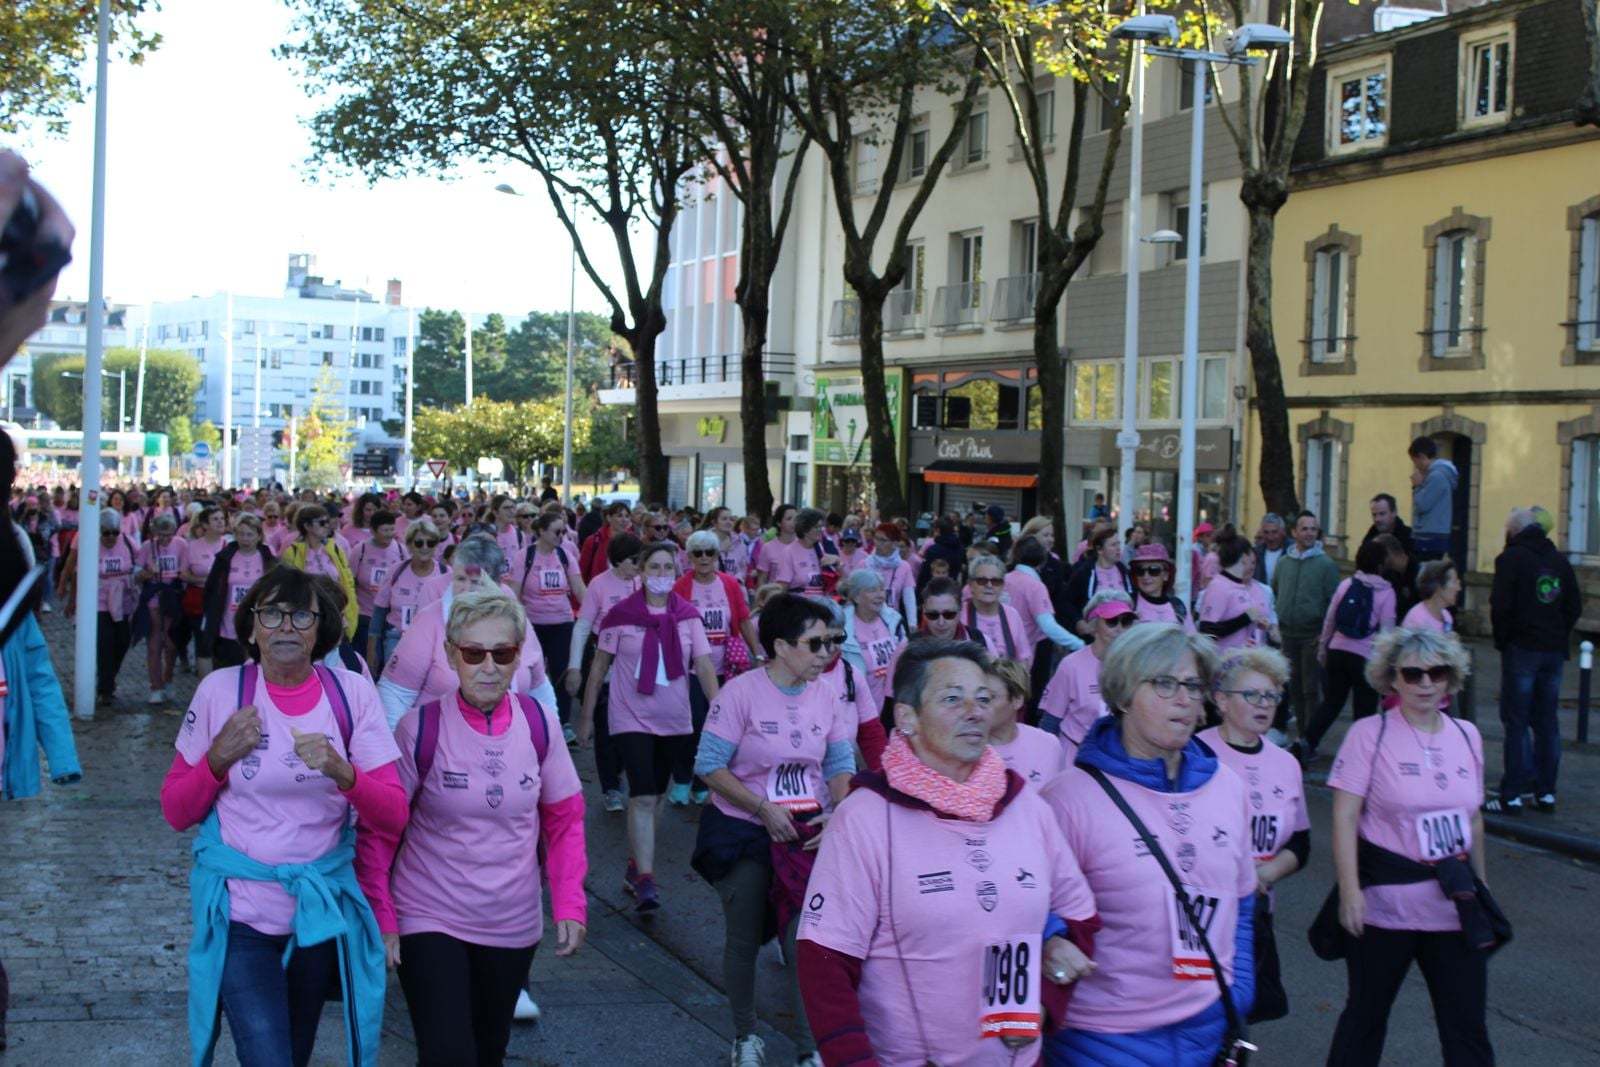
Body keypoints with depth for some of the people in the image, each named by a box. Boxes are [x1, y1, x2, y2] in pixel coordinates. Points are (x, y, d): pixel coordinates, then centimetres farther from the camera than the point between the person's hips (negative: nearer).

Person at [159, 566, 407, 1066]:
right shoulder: (220, 691, -7)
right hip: (241, 912, -2)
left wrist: (341, 772, -26)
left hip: (321, 911, 2)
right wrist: (219, 758, -17)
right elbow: (176, 813, 0)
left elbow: (393, 817, -8)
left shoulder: (352, 693, -5)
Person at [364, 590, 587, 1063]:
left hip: (513, 926, 3)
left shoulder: (540, 724, -6)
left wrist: (570, 906, -2)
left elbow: (564, 821, 4)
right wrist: (381, 916, -10)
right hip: (430, 922, -3)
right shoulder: (420, 727, -15)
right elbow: (380, 831, -7)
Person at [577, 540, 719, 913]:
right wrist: (586, 716, 3)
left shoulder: (688, 616, -1)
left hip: (674, 721, 3)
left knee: (655, 796, 15)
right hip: (632, 719, -3)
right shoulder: (621, 615, -7)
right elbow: (599, 665, 1)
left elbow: (704, 666, -4)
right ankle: (644, 881, -16)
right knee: (643, 797, -14)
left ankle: (635, 866, 31)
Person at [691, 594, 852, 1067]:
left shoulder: (825, 696, -1)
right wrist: (765, 808, -20)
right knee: (743, 940, 11)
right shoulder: (741, 692, -14)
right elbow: (709, 765, -15)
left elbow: (840, 763, 7)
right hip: (743, 833, -2)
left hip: (809, 834, 3)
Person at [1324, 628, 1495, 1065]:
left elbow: (1473, 819, 16)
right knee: (1366, 1014, 11)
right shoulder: (1370, 734, -8)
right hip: (1386, 904, -4)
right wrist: (1350, 891, -18)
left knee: (1467, 1027, 5)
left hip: (1456, 904, 4)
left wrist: (1480, 884, 18)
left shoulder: (1467, 735, 7)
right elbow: (1344, 818, -11)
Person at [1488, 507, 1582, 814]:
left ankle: (1513, 795, -4)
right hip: (1554, 651, 6)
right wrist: (1559, 636, 13)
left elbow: (1500, 605, -14)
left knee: (1516, 722, -2)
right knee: (1547, 722, 11)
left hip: (1522, 649, -5)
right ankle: (1545, 792, 14)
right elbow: (1575, 606, 11)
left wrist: (1502, 639, -1)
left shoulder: (1511, 558, -7)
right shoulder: (1559, 560, 11)